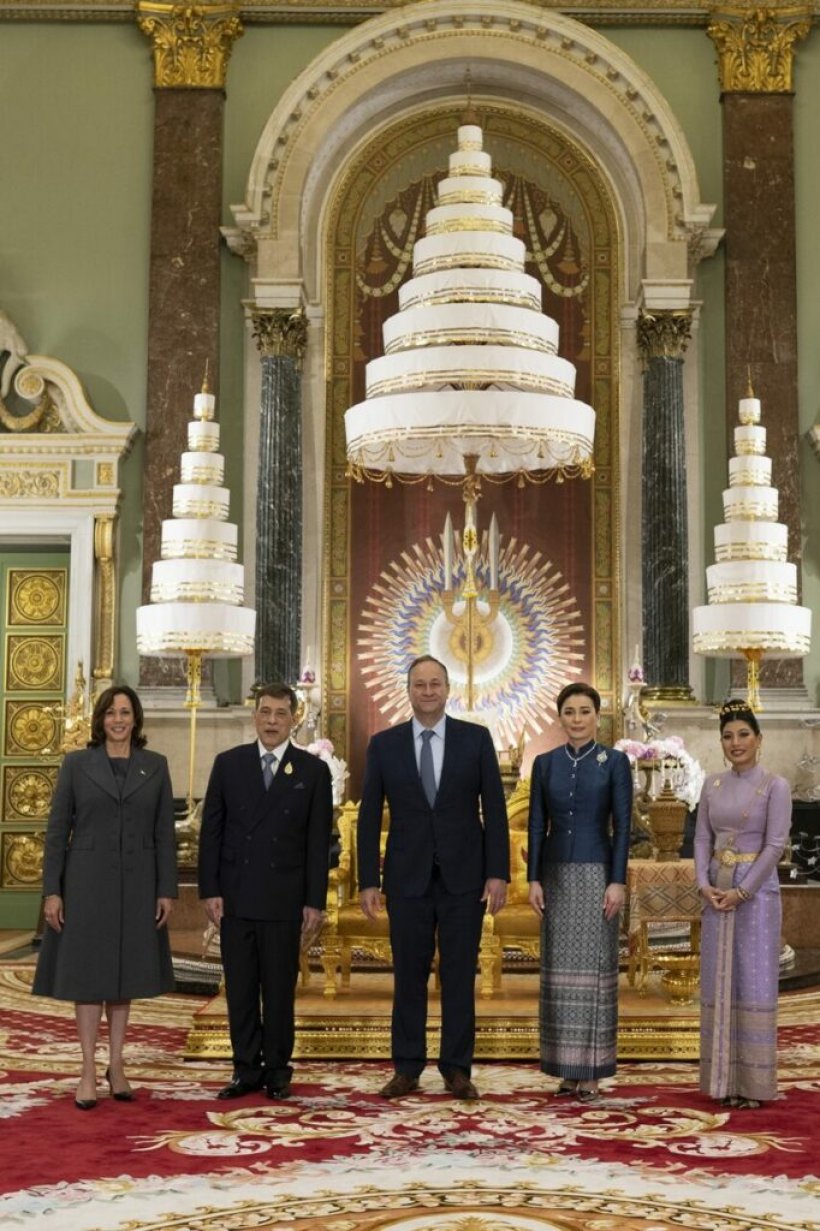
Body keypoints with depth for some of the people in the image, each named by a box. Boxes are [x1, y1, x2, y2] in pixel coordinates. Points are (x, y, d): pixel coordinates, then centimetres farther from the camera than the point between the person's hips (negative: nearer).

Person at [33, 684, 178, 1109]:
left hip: (136, 884, 2)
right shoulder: (76, 764, 1)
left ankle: (116, 1065, 18)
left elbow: (164, 833, 4)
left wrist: (167, 890, -1)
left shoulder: (155, 766, 5)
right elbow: (57, 831, -1)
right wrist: (51, 890, -6)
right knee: (87, 973, 1)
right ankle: (89, 1071, 7)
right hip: (87, 881, -2)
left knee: (125, 972, 9)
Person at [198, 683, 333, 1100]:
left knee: (280, 989, 5)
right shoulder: (228, 764, 5)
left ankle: (277, 1070, 17)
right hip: (234, 895, 1)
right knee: (239, 988, 7)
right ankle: (246, 1069, 17)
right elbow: (211, 831, 4)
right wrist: (209, 890, -3)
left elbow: (318, 842, 0)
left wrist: (314, 902, -4)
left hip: (284, 898, -1)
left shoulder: (313, 770, 1)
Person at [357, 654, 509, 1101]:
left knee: (459, 975, 4)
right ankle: (407, 1068, 16)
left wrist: (498, 872, -6)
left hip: (464, 875, 0)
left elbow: (494, 809, 0)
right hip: (408, 876, 1)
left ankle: (456, 1068, 14)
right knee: (408, 975, 6)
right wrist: (368, 880, -1)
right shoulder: (383, 744, 3)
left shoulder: (476, 739, 1)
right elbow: (369, 817, 4)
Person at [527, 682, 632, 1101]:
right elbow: (537, 825, 5)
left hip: (596, 873, -3)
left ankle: (591, 1071, 5)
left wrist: (618, 882, -12)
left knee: (593, 966, -2)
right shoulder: (545, 763, 7)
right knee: (560, 967, 6)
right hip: (556, 874, 3)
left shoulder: (615, 761, -2)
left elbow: (622, 826, -6)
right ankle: (567, 1069, 14)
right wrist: (533, 879, -1)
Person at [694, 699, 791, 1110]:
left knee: (754, 981, -3)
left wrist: (742, 891, -14)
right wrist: (704, 884, -7)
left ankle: (754, 1081, 4)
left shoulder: (775, 786, -5)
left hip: (756, 891, -5)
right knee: (718, 980, 6)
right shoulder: (712, 784, 9)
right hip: (717, 892, 5)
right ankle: (724, 1077, 13)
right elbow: (702, 837, 7)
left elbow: (775, 845, -11)